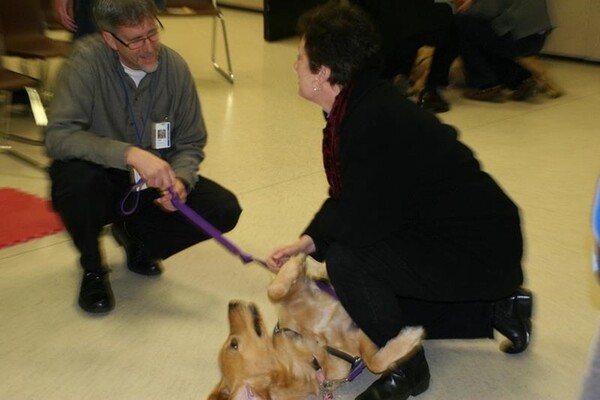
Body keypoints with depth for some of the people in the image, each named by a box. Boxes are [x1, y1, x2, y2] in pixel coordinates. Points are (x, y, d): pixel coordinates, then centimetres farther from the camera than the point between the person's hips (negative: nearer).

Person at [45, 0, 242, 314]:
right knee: (76, 177, -37)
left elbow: (191, 143, -1)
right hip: (103, 184, -3)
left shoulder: (174, 67, -10)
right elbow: (58, 136, -30)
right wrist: (130, 154, -40)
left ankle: (136, 236, 11)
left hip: (151, 188, 3)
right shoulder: (87, 60, -20)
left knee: (224, 209, -17)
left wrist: (179, 180, -22)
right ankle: (93, 270, -6)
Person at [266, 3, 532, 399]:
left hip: (481, 249, -10)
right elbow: (352, 197, 7)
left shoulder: (375, 122, -30)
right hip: (455, 231, 10)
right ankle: (496, 309, 28)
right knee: (374, 296, 23)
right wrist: (307, 242, -6)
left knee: (346, 259, -26)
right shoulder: (361, 102, 0)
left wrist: (314, 240, -7)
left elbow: (360, 222, -28)